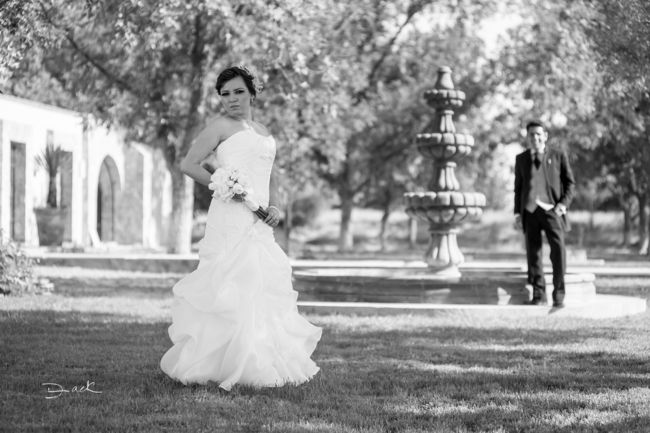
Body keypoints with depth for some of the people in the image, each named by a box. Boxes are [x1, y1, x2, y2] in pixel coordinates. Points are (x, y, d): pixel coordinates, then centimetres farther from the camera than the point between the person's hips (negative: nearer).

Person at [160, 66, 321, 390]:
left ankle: (261, 364, 14)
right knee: (231, 288, -11)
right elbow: (188, 165, -5)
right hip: (231, 217, -7)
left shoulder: (263, 133, 21)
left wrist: (274, 207, 7)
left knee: (263, 288, 8)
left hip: (259, 223, 7)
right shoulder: (221, 126, 0)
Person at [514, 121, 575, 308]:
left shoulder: (558, 156, 9)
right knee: (533, 252, 0)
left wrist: (564, 203, -6)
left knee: (558, 249, -14)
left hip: (552, 209, -2)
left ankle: (559, 294, -8)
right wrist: (517, 212, 10)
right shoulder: (521, 159, 16)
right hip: (530, 210, 2)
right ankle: (539, 294, 6)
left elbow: (570, 182, 9)